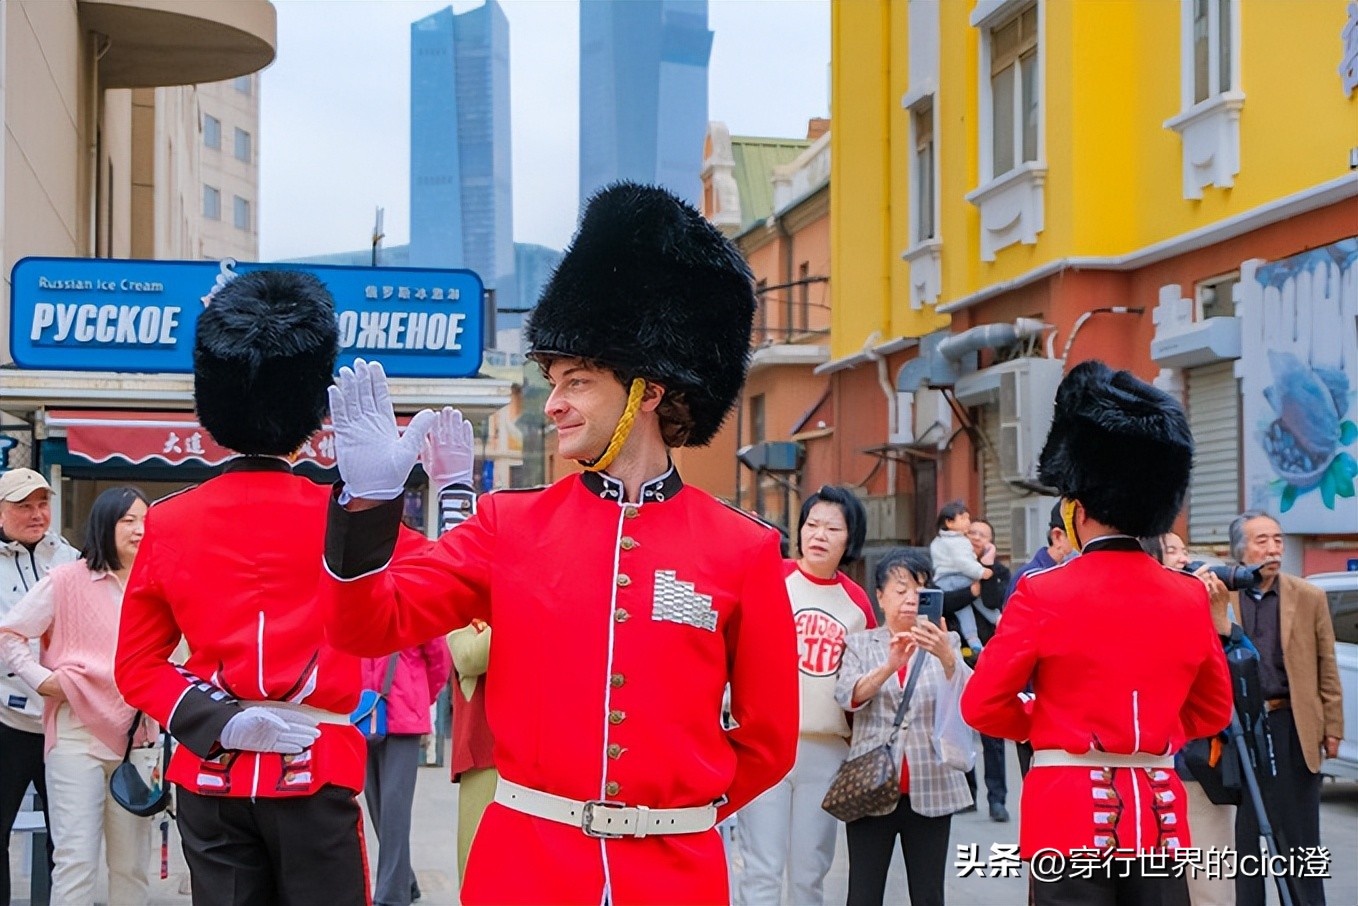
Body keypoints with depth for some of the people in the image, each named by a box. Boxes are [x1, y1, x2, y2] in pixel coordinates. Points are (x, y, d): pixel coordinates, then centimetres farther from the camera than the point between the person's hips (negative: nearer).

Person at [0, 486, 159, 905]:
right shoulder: (67, 580, -2)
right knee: (77, 859, -6)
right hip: (78, 735, -4)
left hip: (137, 740, 4)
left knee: (132, 865, 8)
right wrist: (41, 678, -8)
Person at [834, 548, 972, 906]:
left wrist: (946, 657, -31)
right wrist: (889, 666, -29)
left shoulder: (945, 644, 9)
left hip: (930, 789, 1)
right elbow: (847, 695, -11)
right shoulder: (860, 644, 8)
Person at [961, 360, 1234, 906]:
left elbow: (984, 706, -3)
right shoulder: (1192, 598, 4)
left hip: (1071, 811, -4)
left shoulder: (1043, 594, -9)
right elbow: (1213, 711, 15)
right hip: (1159, 813, 4)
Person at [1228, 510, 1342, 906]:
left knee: (1299, 833, 5)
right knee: (1243, 833, 10)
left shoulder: (1309, 598, 2)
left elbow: (1327, 668, 4)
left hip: (1293, 725, 0)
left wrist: (1332, 728, 0)